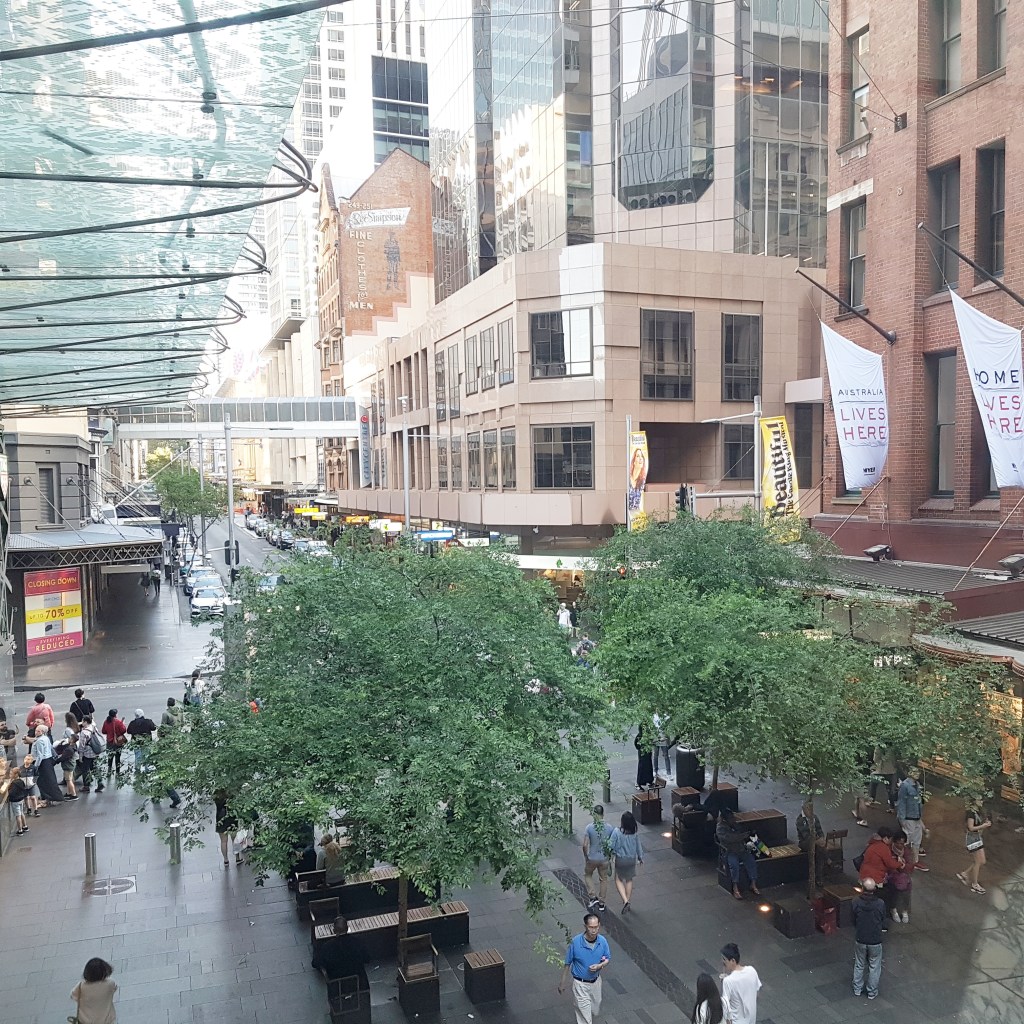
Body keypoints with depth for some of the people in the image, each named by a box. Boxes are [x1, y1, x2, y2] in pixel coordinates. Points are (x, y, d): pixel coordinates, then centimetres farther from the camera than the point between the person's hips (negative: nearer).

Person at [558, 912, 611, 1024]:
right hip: (580, 984, -4)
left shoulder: (603, 941, -14)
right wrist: (562, 983, -3)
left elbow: (608, 959, 2)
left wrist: (600, 966, -20)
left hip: (596, 982, 4)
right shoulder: (575, 942, -24)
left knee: (595, 1011, 23)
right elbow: (567, 964, -11)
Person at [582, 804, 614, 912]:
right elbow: (612, 844, -3)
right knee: (603, 879, 18)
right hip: (604, 859, 2)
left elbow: (585, 845, -17)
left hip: (592, 858, -2)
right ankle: (601, 904, 26)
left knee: (587, 875, 24)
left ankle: (592, 897, 12)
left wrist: (586, 856, 0)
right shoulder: (609, 828, -11)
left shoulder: (589, 827, -18)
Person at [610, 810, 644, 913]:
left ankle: (625, 901, -5)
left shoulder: (617, 832, -22)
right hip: (632, 859, 4)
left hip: (620, 859, -4)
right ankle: (628, 902, 27)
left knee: (619, 880, 13)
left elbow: (611, 846, -17)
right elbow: (639, 845, 3)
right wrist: (641, 857, 18)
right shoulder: (634, 833, -9)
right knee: (629, 880, 20)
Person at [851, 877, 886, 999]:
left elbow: (853, 921, -4)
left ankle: (857, 989, 33)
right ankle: (872, 992, 29)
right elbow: (883, 922, -6)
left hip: (860, 940, 1)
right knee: (874, 967, 17)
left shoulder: (856, 903, -17)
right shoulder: (880, 904, -20)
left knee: (859, 965, 20)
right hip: (875, 941, -1)